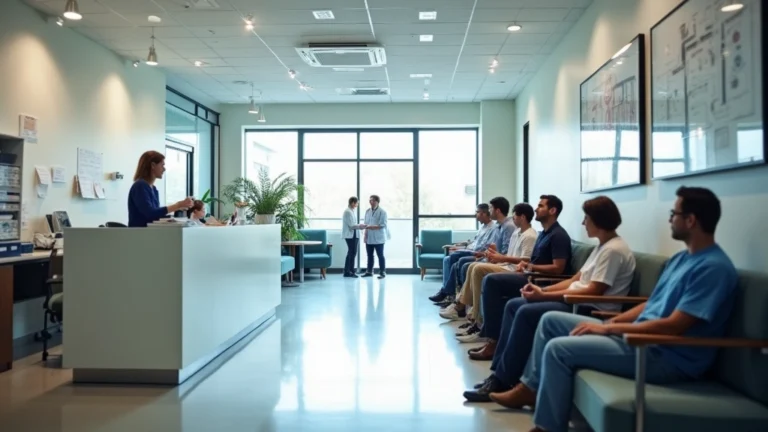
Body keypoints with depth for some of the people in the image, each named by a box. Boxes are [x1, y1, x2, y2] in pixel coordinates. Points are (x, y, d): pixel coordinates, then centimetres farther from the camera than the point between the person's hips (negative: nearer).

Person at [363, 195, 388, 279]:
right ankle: (369, 271, 22)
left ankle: (382, 272, 7)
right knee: (370, 255, 12)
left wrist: (370, 227, -22)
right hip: (369, 238, 5)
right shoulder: (367, 211, 10)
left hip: (378, 238, -5)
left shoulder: (382, 212, -8)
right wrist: (365, 235, 4)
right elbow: (366, 224, 13)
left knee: (380, 255, 0)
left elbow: (382, 225, -15)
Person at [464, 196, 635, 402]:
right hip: (576, 302, 11)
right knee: (513, 305, 2)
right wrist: (542, 289, 2)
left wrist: (544, 295, -19)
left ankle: (503, 381, -16)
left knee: (526, 313, -25)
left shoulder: (614, 250, -14)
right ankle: (499, 373, -1)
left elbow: (593, 291, -21)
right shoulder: (602, 246, 17)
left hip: (591, 311, -11)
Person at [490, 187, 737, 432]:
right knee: (551, 321, 8)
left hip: (667, 358, -10)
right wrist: (609, 322, 2)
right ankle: (530, 388, 18)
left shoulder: (714, 268, -18)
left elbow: (673, 326, -24)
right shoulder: (681, 258, 13)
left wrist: (607, 328, -18)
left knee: (558, 348, -20)